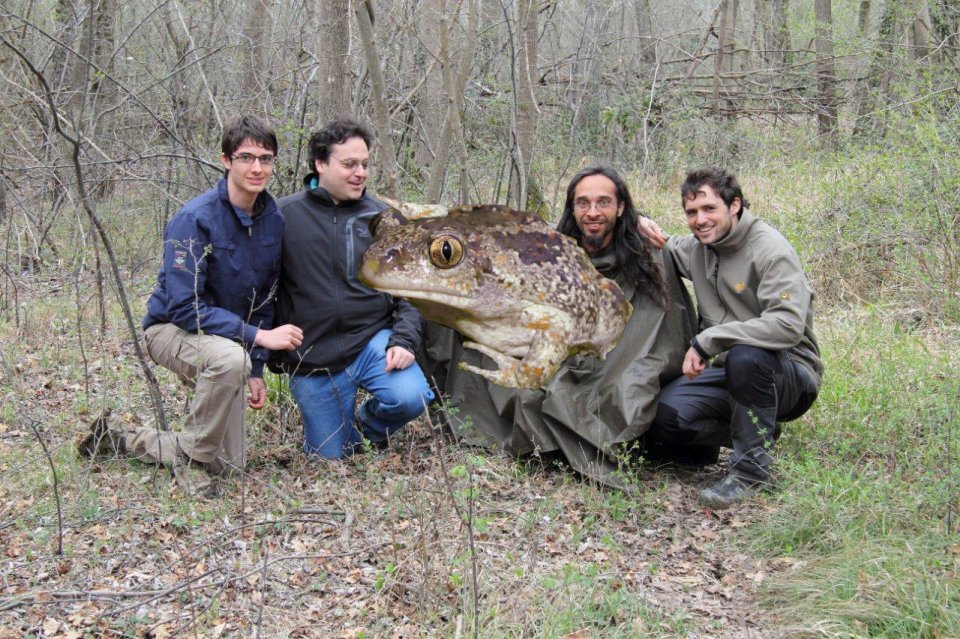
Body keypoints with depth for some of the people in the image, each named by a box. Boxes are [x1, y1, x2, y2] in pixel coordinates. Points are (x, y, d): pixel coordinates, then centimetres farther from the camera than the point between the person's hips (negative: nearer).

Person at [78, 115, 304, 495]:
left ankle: (121, 439, 26)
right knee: (230, 358, -42)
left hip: (226, 338, 7)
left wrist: (256, 370, 0)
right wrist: (257, 336, -31)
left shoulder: (273, 220, -4)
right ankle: (191, 458, -17)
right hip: (171, 329, -7)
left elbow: (264, 297, 6)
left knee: (228, 464, 6)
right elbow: (184, 306, -28)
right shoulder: (195, 219, -24)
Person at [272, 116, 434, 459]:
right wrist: (274, 353, 0)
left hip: (373, 340, 2)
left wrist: (403, 340, -9)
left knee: (411, 397, -27)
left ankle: (365, 427, 8)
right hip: (312, 362, -1)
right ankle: (337, 430, 39)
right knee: (331, 461, 2)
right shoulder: (285, 215, -3)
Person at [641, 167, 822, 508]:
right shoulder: (698, 248, 5)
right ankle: (760, 433, 4)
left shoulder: (770, 249, -16)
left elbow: (788, 326, -29)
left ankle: (751, 469, -21)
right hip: (731, 373, 6)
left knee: (745, 356, -40)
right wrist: (640, 225, -2)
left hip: (789, 373, -6)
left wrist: (707, 340, -30)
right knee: (665, 419, -18)